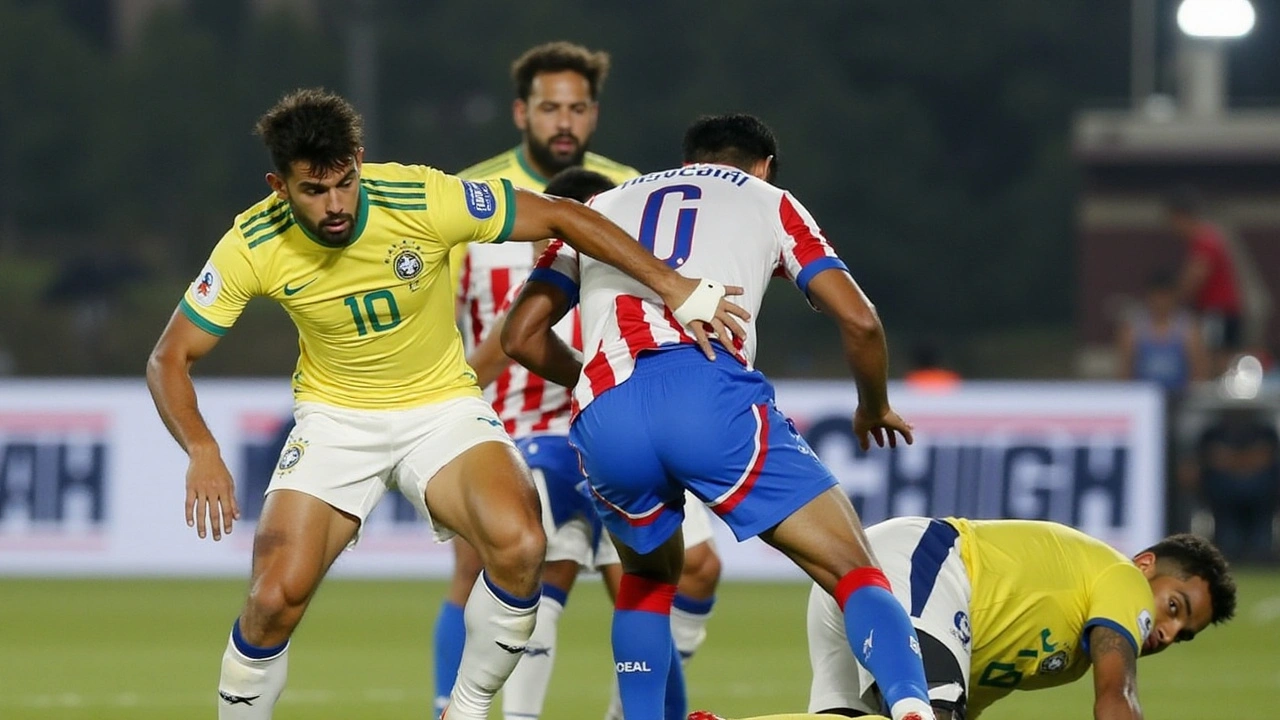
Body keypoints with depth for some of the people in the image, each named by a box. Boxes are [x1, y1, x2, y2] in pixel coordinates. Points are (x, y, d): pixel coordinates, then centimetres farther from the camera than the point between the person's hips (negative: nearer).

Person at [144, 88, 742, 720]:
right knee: (275, 598, -20)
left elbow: (561, 217, -11)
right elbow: (170, 359, -10)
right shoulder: (253, 247, -19)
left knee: (519, 548, -29)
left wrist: (674, 288, -11)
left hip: (442, 407, 0)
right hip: (335, 422, 0)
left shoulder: (424, 200, -23)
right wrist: (202, 451, -28)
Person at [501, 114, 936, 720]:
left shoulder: (603, 205, 33)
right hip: (708, 390, -3)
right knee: (854, 570, -1)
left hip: (603, 419, 3)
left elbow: (522, 335, 28)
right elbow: (858, 319, 17)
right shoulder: (767, 201, 26)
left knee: (649, 570, 32)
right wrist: (874, 408, 35)